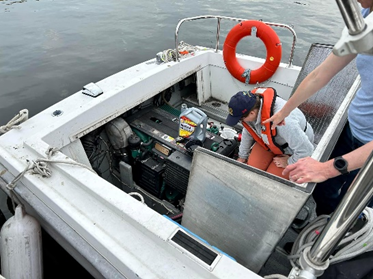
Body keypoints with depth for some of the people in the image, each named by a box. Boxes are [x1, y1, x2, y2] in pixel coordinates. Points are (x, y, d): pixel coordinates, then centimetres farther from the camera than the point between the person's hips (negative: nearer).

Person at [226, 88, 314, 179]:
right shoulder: (250, 103, -22)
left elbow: (306, 149, -36)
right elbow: (247, 133, -2)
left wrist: (289, 162, -17)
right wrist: (242, 156, 9)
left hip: (293, 150, -5)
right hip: (269, 140, 6)